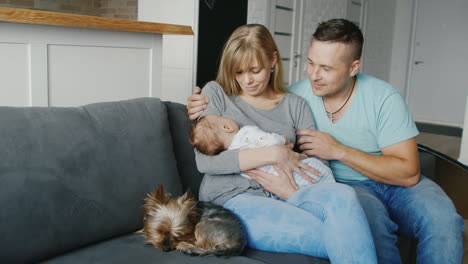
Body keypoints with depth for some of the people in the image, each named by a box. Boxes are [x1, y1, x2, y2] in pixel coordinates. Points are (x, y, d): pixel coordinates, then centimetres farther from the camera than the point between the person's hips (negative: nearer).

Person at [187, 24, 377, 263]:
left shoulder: (295, 105, 16)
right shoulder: (216, 93, 8)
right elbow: (204, 161, -6)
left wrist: (292, 191, -14)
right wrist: (272, 154, -13)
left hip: (283, 197, 4)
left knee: (342, 195, -31)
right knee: (340, 239, -28)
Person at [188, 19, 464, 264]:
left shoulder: (384, 98, -14)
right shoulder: (298, 94, -9)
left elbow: (408, 173, -16)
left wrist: (339, 151, -24)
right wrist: (208, 107, -15)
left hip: (395, 183, 1)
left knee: (441, 217, -29)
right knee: (372, 216, -35)